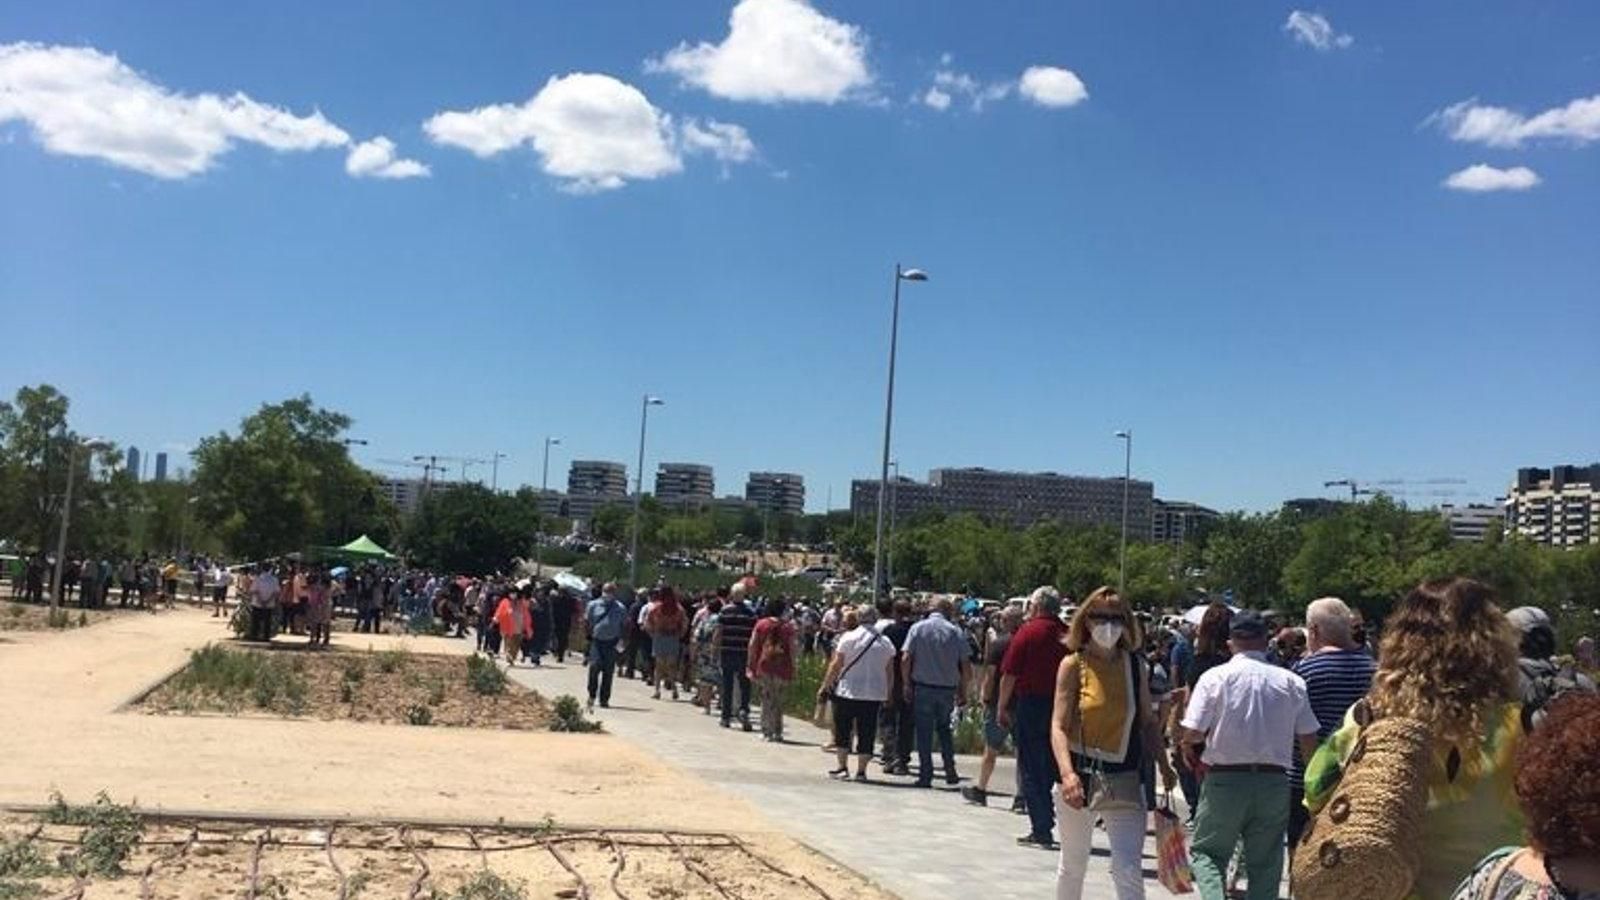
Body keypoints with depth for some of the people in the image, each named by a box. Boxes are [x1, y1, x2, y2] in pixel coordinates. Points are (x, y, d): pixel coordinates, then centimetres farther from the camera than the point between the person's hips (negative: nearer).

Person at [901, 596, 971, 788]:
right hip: (948, 688, 1)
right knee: (944, 728, 19)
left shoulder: (917, 628, -3)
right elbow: (966, 666, -3)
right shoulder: (956, 632, -1)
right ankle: (950, 771, 12)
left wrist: (906, 685, 1)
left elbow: (905, 659, -8)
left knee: (924, 732, 5)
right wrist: (963, 691, 7)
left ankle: (926, 776, 5)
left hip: (923, 687, -1)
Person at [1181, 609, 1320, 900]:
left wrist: (1189, 749, 11)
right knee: (1265, 865, 12)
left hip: (1224, 780, -2)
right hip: (1275, 782, 2)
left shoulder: (1215, 677, -6)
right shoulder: (1291, 682, 1)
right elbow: (1309, 740, 1)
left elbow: (1191, 734, -11)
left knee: (1206, 852, 13)